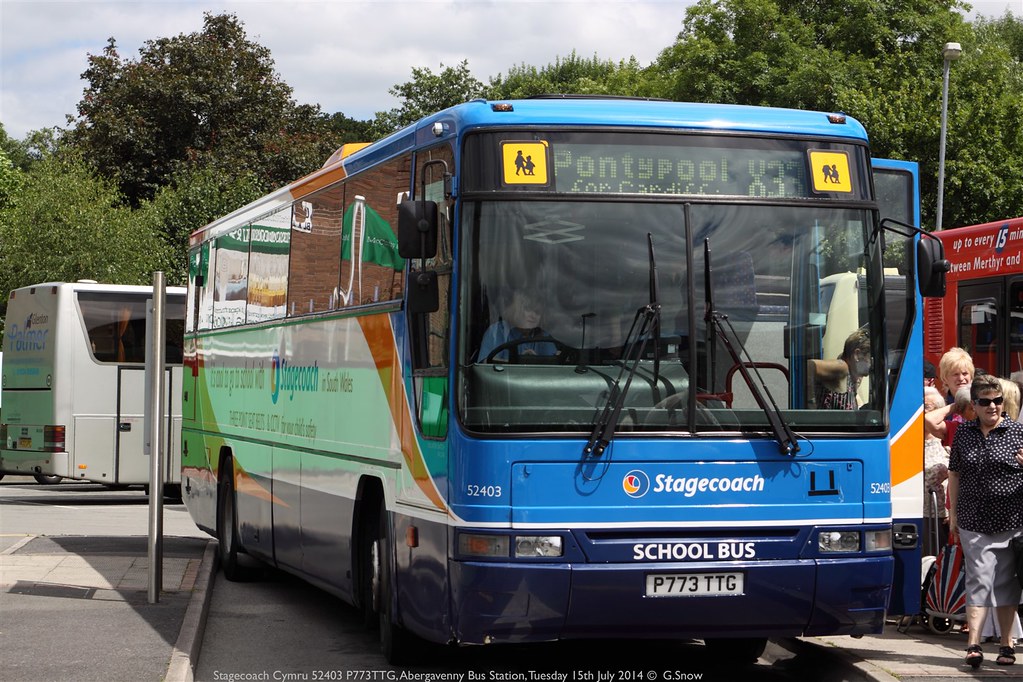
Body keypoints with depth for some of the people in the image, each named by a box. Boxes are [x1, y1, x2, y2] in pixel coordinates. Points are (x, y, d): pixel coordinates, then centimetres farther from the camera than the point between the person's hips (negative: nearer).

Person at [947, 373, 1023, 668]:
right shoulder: (963, 432, 8)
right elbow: (954, 474, 14)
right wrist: (953, 514, 12)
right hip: (974, 523, 1)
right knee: (978, 580, -6)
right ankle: (974, 644, -10)